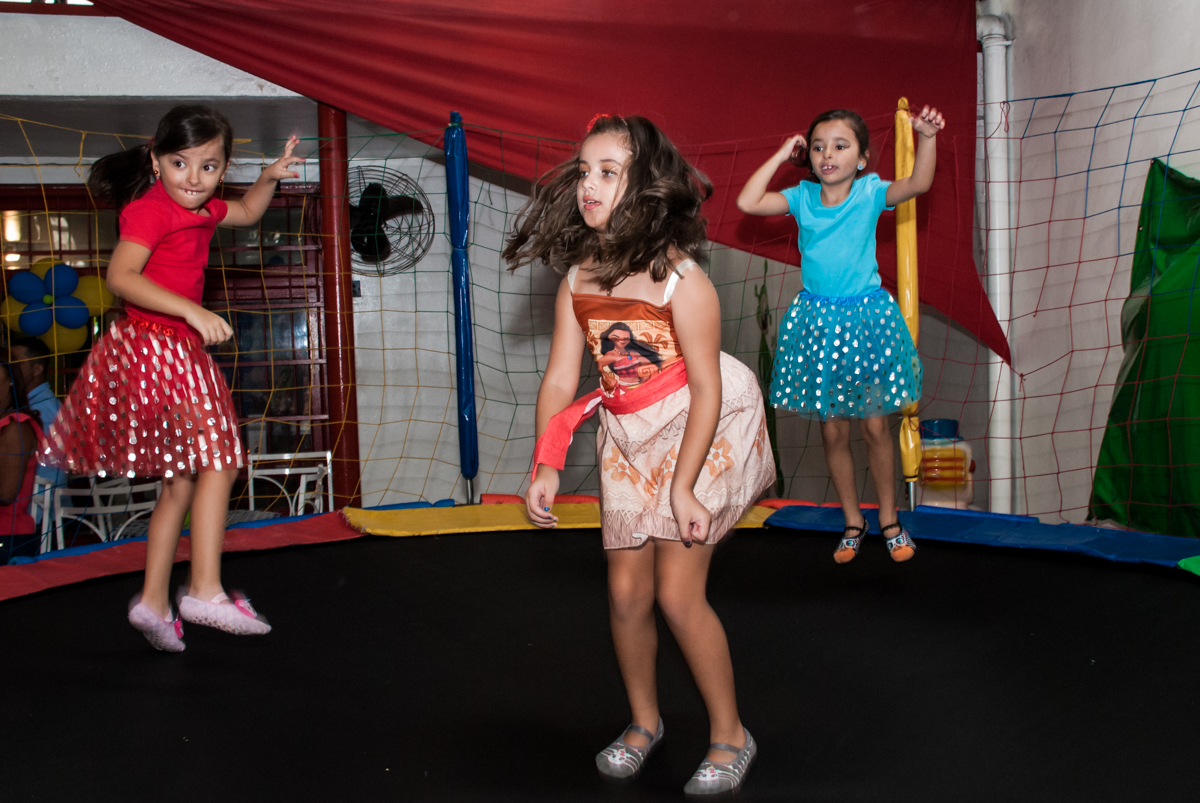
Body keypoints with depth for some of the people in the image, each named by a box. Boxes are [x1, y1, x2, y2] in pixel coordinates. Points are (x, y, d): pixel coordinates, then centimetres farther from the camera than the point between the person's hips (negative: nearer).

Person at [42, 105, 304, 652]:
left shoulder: (200, 209, 14)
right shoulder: (150, 210, -13)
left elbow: (247, 213, 34)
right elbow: (120, 276, -25)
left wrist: (270, 177, 17)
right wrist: (192, 311, -32)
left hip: (177, 351, 10)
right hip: (154, 346, -10)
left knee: (181, 483, 12)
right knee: (217, 461, -12)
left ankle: (154, 602, 18)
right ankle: (206, 591, -10)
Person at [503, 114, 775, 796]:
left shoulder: (681, 281, -22)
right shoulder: (578, 283, -6)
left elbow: (706, 387, -21)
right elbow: (560, 380, -3)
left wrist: (683, 486, -23)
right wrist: (547, 467, -12)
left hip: (703, 432, -5)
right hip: (628, 438, 6)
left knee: (678, 592, -8)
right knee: (627, 591, 8)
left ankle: (730, 735, 14)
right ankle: (644, 722, 32)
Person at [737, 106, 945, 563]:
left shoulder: (870, 193, -4)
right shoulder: (802, 197, 0)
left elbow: (919, 184, -20)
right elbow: (747, 203, -11)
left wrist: (927, 138, -34)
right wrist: (781, 156, -5)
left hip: (865, 318, -1)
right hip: (818, 320, 2)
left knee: (875, 426, 6)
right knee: (832, 431, 8)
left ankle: (889, 519, 25)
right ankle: (853, 522, 24)